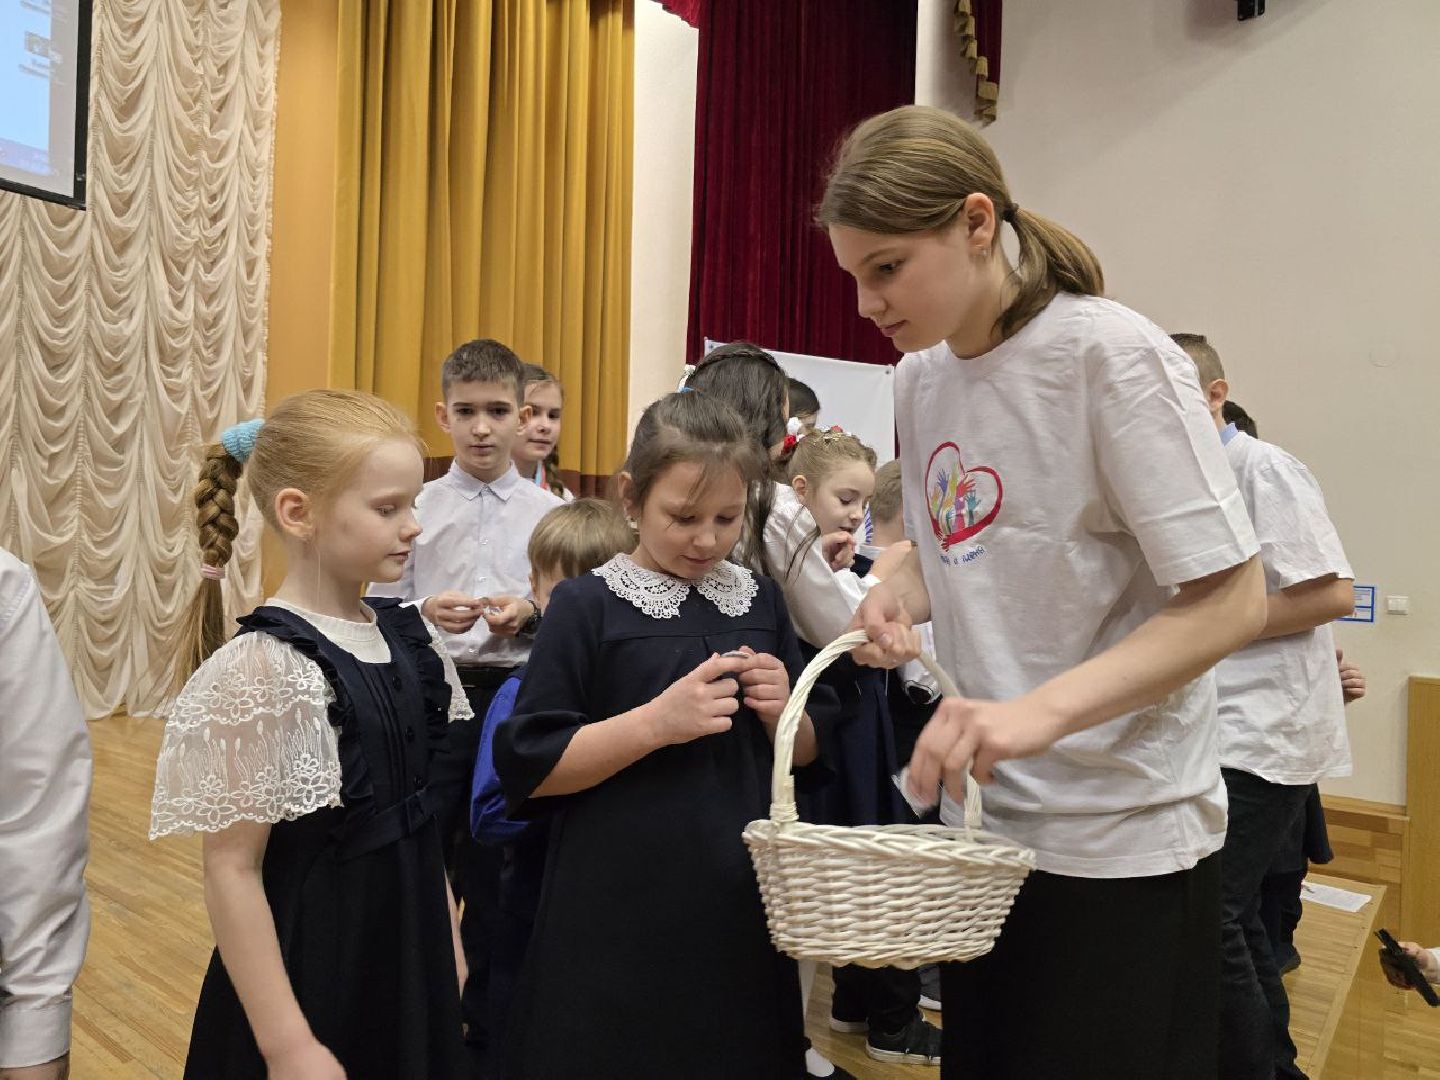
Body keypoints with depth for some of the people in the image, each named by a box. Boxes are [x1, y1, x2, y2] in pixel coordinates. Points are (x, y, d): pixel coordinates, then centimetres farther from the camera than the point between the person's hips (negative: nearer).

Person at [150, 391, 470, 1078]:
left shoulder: (409, 636, -2)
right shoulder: (260, 669, -21)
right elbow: (230, 870, -18)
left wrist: (448, 941, 13)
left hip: (410, 957, 7)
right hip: (312, 973, -6)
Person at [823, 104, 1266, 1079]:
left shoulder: (1112, 355, -17)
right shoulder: (919, 377, 4)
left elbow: (1232, 599, -19)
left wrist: (1039, 710, -30)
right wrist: (902, 595, -7)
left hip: (1121, 839, -6)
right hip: (979, 812, 7)